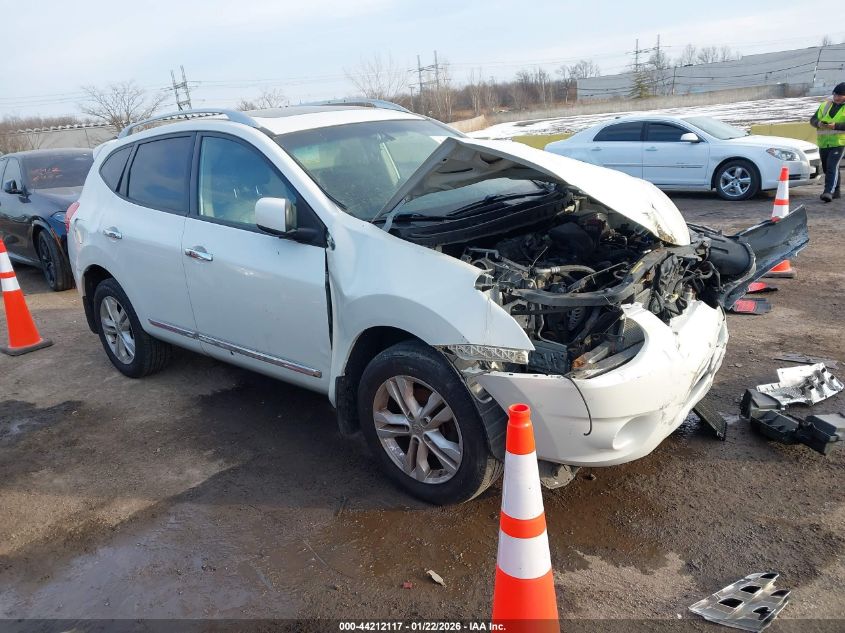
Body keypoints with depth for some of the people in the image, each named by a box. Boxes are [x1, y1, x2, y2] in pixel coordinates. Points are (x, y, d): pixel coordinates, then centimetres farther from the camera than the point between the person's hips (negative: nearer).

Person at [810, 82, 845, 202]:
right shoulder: (825, 105, 14)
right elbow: (813, 119, 11)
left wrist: (835, 125, -26)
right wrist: (819, 123, -10)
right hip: (823, 142, 6)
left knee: (832, 166, -19)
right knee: (826, 168, 13)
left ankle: (829, 191, -26)